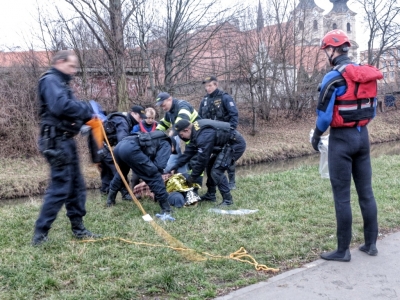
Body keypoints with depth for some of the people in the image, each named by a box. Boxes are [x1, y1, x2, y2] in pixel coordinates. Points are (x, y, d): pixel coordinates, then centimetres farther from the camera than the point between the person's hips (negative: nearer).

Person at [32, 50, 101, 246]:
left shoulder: (60, 83, 21)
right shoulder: (50, 80, -11)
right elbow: (61, 106, -28)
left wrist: (87, 117, -1)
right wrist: (87, 109, -16)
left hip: (66, 141, 10)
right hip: (57, 142, -10)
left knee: (76, 186, 13)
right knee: (60, 188, -9)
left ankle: (78, 228, 22)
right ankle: (40, 233, -1)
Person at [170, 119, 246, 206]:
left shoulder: (203, 136, -27)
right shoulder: (196, 130, 2)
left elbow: (202, 159, -21)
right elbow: (189, 151, 9)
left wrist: (192, 177, -9)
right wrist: (175, 167, 6)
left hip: (236, 144, -11)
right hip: (225, 144, 11)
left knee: (216, 171, -16)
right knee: (210, 165, 18)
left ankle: (227, 199, -6)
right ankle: (210, 195, 26)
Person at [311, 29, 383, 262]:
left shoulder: (334, 78, -16)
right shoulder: (367, 75, 7)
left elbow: (325, 114, -15)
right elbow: (372, 109, 13)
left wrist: (317, 135, 1)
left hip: (342, 138, -7)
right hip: (363, 135, 7)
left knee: (342, 196, -1)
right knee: (366, 191, 13)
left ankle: (343, 250, 6)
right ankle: (371, 243, 23)